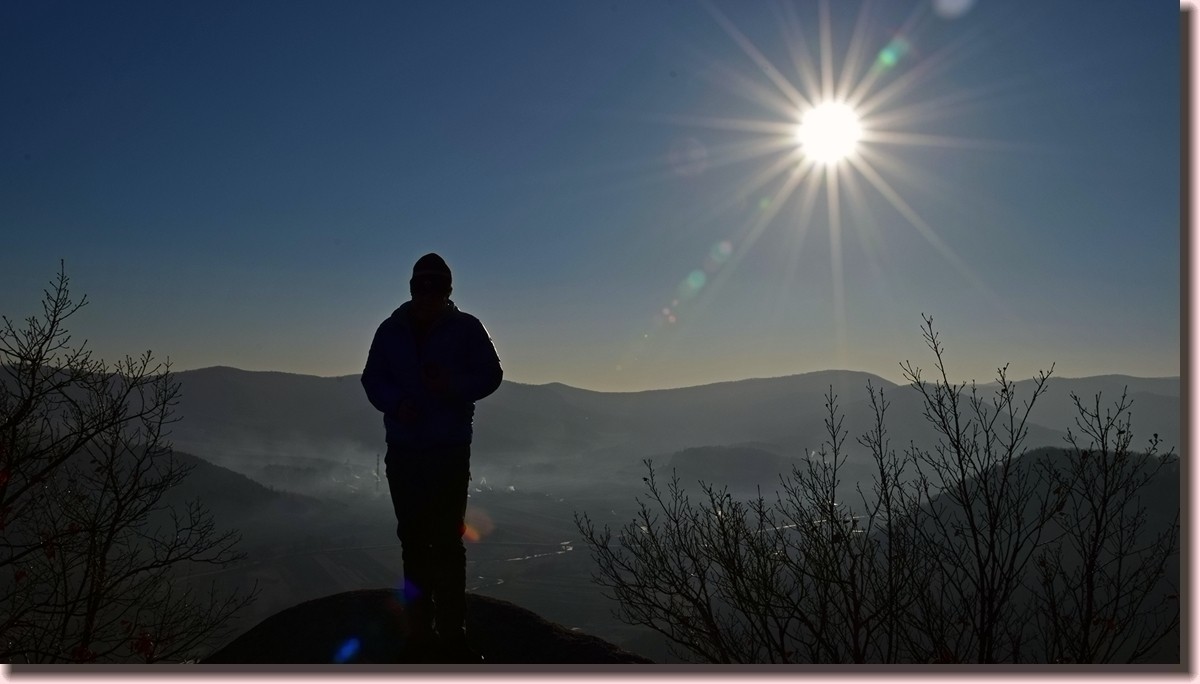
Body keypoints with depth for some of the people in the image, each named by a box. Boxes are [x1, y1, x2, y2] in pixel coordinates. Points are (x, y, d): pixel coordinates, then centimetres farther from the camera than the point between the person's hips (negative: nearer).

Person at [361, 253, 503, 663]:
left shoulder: (466, 329, -2)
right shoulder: (392, 330, 4)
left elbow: (490, 375, 1)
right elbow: (373, 379, 8)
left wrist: (455, 386, -18)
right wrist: (396, 402, -12)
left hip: (450, 451, -3)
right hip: (403, 451, 3)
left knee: (447, 540, -5)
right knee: (414, 540, 9)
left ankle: (451, 632, 4)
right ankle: (420, 630, 19)